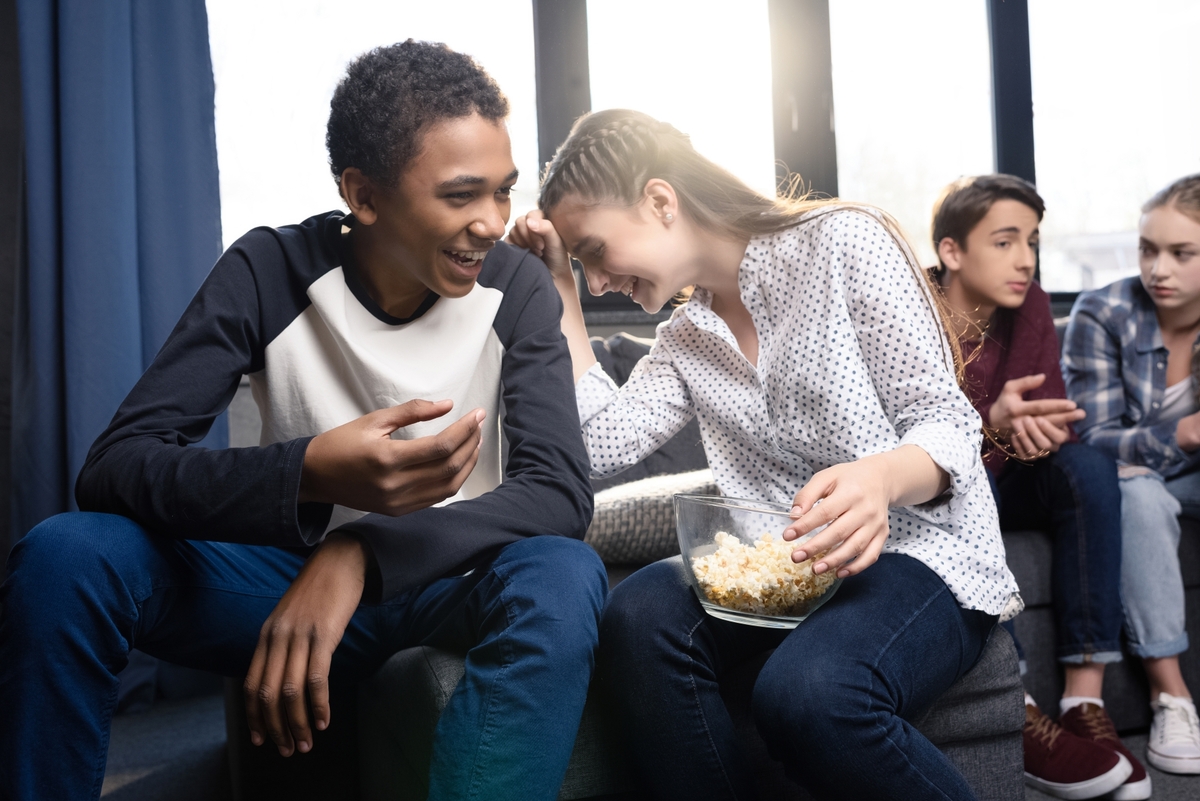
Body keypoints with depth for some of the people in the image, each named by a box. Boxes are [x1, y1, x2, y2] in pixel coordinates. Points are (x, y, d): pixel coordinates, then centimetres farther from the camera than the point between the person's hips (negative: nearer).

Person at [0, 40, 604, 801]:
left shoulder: (517, 286, -11)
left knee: (564, 576, -34)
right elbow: (113, 465, -19)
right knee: (63, 557, -24)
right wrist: (309, 475, -39)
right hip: (293, 569, 1)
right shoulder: (269, 273, -11)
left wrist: (360, 553, -36)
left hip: (449, 580, 0)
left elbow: (562, 489, -21)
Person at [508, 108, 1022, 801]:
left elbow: (947, 422, -8)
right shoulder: (683, 341, 15)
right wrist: (559, 294, 4)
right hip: (781, 562, 5)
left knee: (808, 689, -34)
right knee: (640, 613, -25)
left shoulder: (843, 242, -3)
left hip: (920, 548, -4)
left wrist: (880, 478, -31)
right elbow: (602, 445, -3)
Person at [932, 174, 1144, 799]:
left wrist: (1035, 430, -34)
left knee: (1089, 467, -23)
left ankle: (1085, 699, -27)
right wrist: (992, 425, -44)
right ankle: (1021, 714, -35)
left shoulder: (1028, 307, -4)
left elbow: (1050, 413, -8)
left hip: (999, 479, 4)